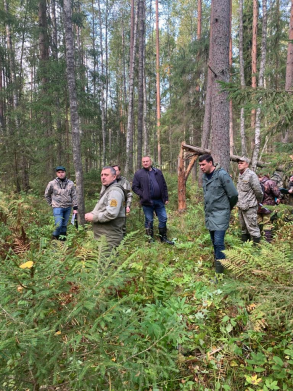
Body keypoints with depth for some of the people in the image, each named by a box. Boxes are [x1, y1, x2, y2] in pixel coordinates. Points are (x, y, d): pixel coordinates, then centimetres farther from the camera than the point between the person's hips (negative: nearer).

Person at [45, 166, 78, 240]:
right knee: (58, 225, -9)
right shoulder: (52, 183, -4)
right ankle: (55, 237, 15)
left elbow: (74, 196, 3)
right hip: (57, 207, -2)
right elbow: (47, 195, 11)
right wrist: (51, 204, 10)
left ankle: (63, 238, 25)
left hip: (68, 207, 2)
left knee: (64, 225, 10)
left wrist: (75, 208, 1)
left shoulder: (70, 183, 0)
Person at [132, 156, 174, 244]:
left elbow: (164, 186, 12)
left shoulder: (158, 172, 10)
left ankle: (163, 238, 21)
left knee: (163, 219, 7)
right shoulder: (138, 174, 1)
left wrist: (166, 198, 7)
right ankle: (150, 239, 20)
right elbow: (134, 187, -1)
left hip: (159, 201, 3)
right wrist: (142, 195, -12)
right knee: (149, 221, 6)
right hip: (147, 202, -3)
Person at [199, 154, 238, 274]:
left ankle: (219, 270, -2)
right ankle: (217, 262, 30)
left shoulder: (222, 175, -14)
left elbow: (233, 194, -11)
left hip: (220, 214, -7)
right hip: (209, 214, 7)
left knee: (218, 242, -10)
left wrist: (228, 208, 4)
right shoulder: (204, 177, 8)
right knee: (214, 241, 15)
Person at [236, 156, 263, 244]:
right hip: (240, 206, 8)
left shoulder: (251, 175, -15)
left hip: (249, 207, -8)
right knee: (243, 228, 18)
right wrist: (239, 202, 15)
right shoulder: (240, 175, 12)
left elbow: (258, 191, -13)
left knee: (252, 228, -2)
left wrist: (258, 202, 1)